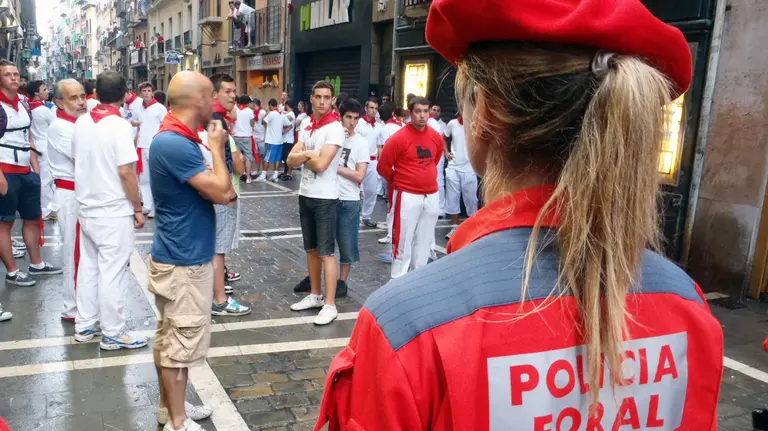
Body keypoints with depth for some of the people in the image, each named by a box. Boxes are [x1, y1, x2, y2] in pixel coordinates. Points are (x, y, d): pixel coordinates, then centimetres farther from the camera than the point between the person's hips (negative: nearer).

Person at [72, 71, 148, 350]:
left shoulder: (81, 122, 5)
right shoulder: (119, 125, -16)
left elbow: (78, 161, 15)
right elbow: (126, 172, -19)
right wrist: (138, 209, -10)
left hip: (86, 208, 7)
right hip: (114, 212, -7)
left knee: (88, 267, 15)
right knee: (112, 272, 0)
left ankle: (85, 326, 25)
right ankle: (113, 334, 9)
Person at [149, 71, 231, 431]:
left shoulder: (175, 139, 10)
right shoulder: (175, 144, -23)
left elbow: (209, 189, 19)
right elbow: (222, 192, -22)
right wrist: (216, 148, -10)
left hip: (176, 255, 10)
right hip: (184, 261, -10)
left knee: (169, 337, 19)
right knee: (183, 341, 2)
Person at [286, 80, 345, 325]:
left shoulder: (334, 128, -14)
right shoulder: (306, 128, 10)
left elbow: (321, 164, -22)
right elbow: (291, 160, 2)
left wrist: (303, 156, -3)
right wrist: (308, 154, -16)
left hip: (325, 198, -8)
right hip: (305, 195, 8)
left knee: (326, 252, -4)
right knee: (311, 249, 15)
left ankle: (330, 305, 2)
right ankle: (315, 295, 28)